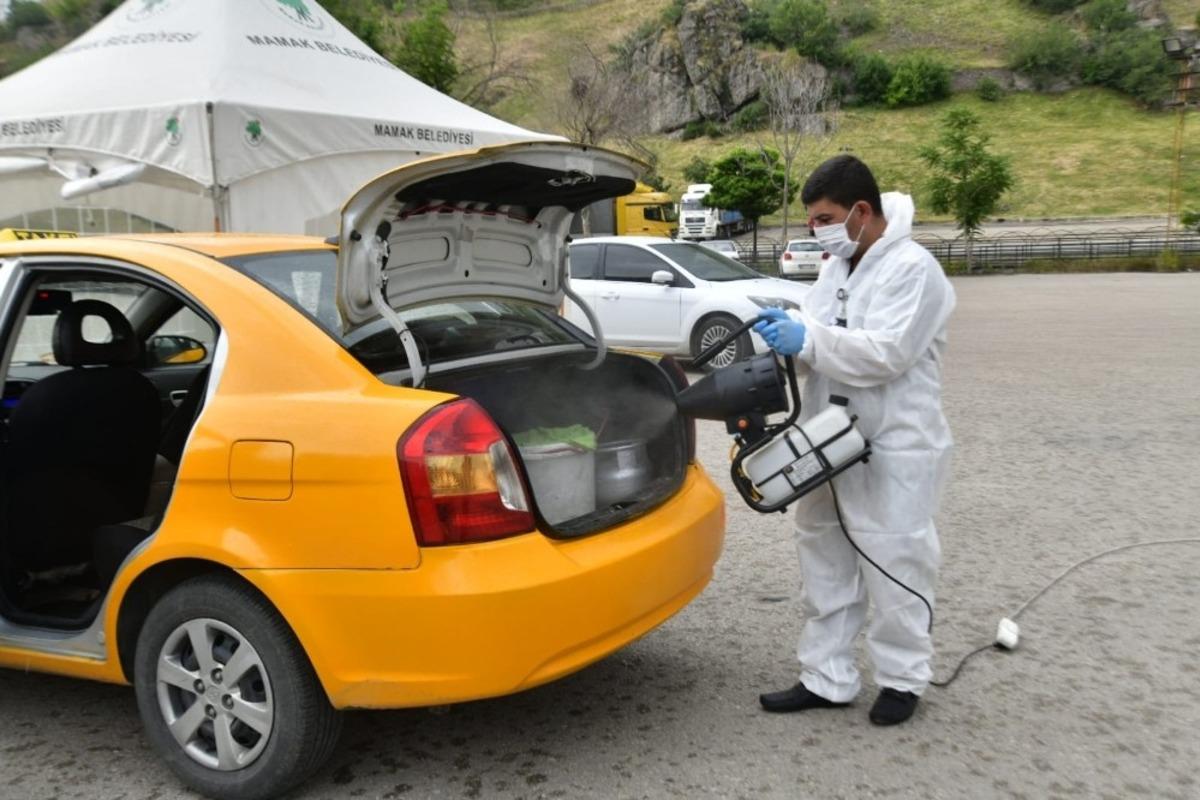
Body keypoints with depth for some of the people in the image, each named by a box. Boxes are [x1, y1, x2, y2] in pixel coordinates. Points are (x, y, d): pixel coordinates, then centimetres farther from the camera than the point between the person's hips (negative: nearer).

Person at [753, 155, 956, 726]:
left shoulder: (912, 268, -13)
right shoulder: (836, 268, 14)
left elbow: (888, 353, -23)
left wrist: (809, 340, -25)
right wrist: (787, 334, -8)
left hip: (893, 452, -8)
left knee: (893, 571, 4)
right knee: (826, 567, 13)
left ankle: (902, 679, 23)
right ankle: (826, 679, 24)